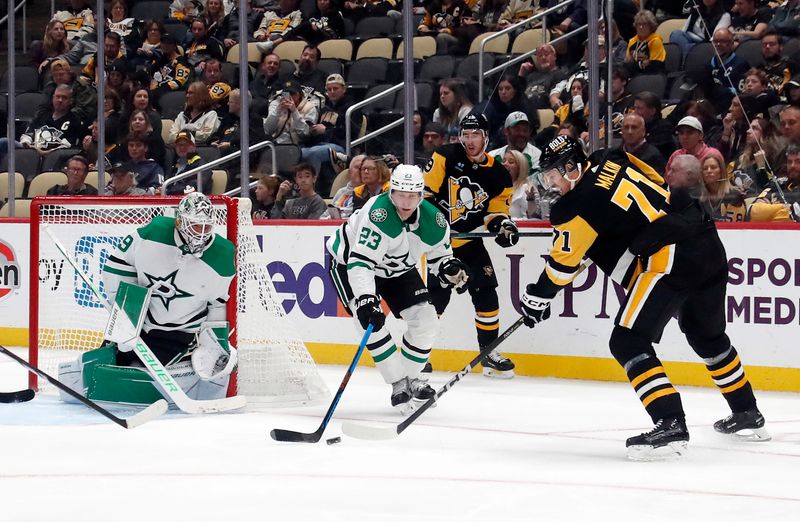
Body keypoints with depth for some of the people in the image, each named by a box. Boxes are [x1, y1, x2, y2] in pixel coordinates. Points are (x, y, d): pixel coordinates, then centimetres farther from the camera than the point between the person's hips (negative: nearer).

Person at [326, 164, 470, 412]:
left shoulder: (434, 221, -19)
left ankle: (411, 378, 17)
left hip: (397, 268, 6)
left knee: (425, 319, -4)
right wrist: (365, 298, -52)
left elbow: (439, 255, -1)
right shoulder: (378, 213, -37)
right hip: (348, 262, -5)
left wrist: (450, 268, -24)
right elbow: (360, 261, -42)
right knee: (371, 322, -23)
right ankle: (399, 383, -10)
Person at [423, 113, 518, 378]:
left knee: (485, 291, -2)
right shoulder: (446, 157, -11)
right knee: (438, 295, -11)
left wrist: (502, 224, -16)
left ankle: (489, 353, 10)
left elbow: (495, 210, 5)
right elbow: (425, 191, -10)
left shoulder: (497, 174, -1)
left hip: (468, 241, 4)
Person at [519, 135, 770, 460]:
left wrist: (537, 297, 20)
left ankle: (670, 425, -17)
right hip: (709, 245, 9)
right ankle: (748, 415, 39)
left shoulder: (576, 207, -7)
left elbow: (563, 262, 3)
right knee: (708, 336, 27)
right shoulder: (609, 161, 13)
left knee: (628, 343, -6)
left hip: (667, 259, -9)